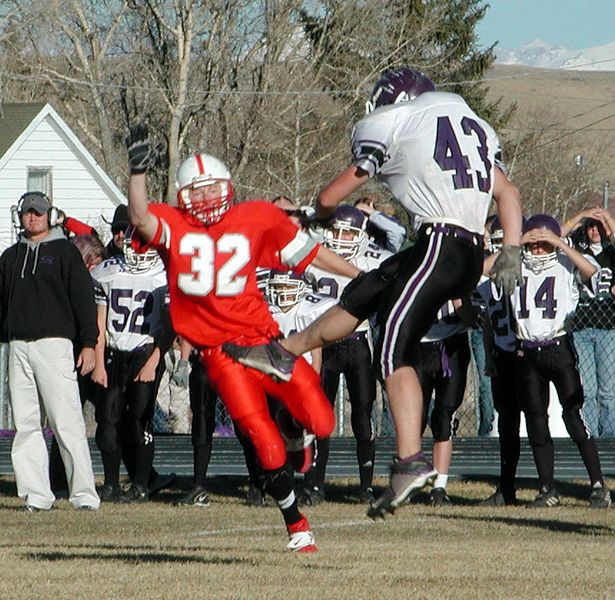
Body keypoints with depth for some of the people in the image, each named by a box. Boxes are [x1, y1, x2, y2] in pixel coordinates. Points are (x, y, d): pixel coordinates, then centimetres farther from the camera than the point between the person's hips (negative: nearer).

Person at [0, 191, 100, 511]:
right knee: (26, 424, 1)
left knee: (66, 423, -11)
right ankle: (36, 494, 2)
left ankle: (84, 493, -13)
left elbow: (83, 299, 1)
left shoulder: (64, 251, 5)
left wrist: (88, 343, -6)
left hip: (54, 343, -5)